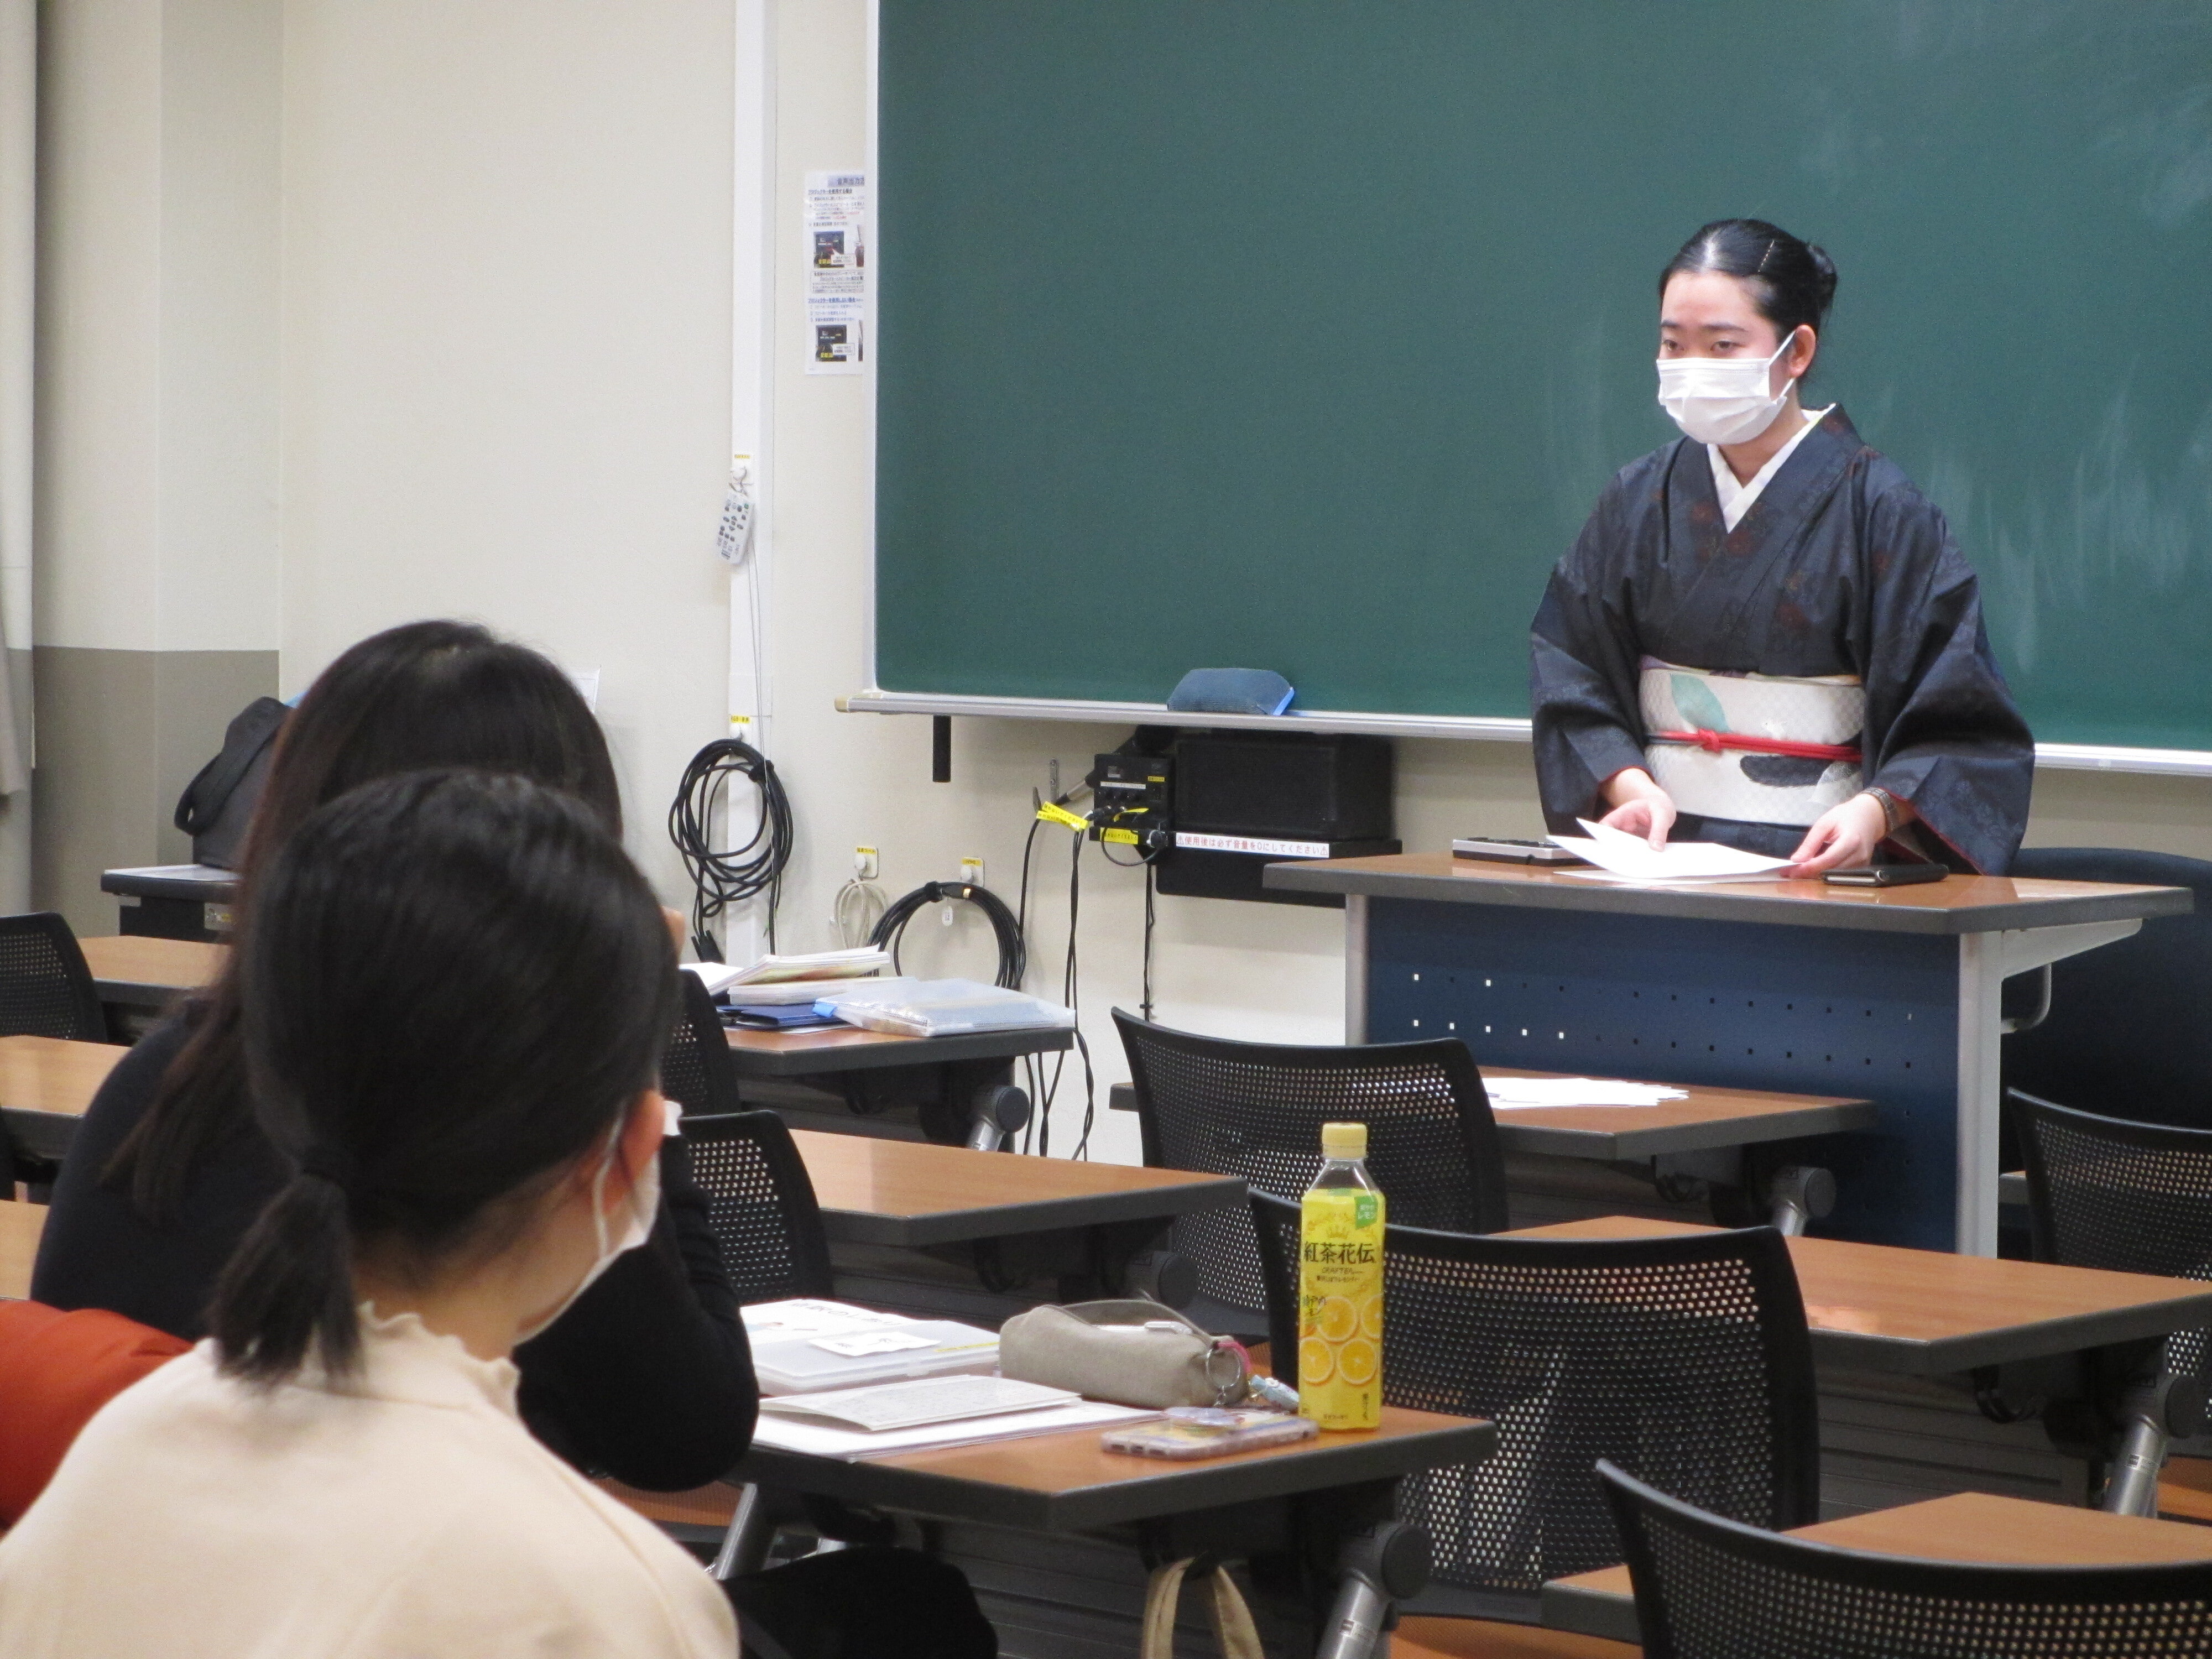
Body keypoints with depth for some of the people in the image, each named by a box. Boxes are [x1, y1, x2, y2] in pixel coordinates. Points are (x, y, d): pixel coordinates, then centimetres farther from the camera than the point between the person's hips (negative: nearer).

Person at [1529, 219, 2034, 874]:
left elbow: (1955, 730, -4)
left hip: (1816, 858, -3)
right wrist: (1630, 786, -9)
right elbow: (1571, 679, 9)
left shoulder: (1882, 512, -1)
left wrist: (1874, 810, -22)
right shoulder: (1638, 501, 11)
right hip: (1661, 845, 3)